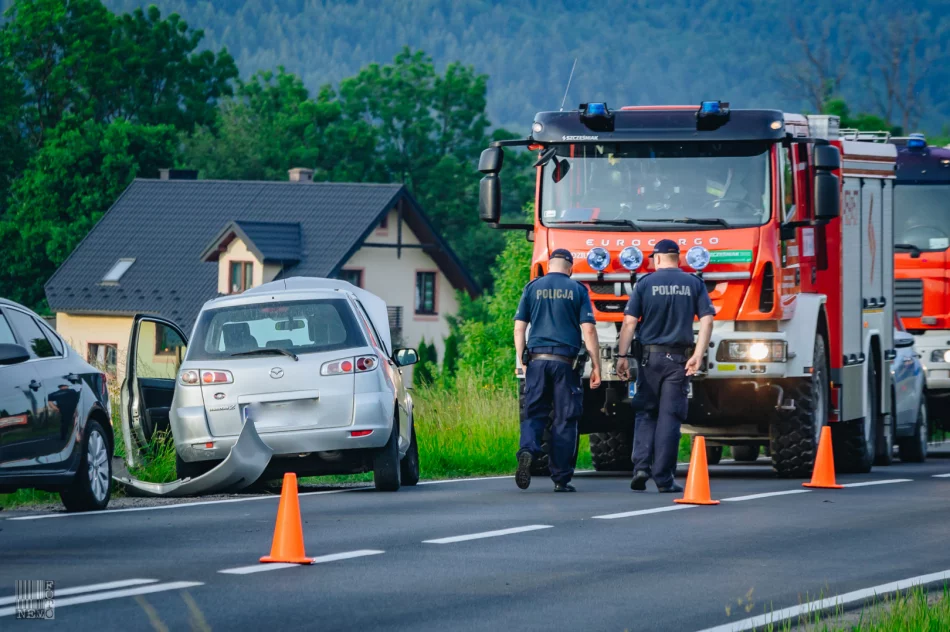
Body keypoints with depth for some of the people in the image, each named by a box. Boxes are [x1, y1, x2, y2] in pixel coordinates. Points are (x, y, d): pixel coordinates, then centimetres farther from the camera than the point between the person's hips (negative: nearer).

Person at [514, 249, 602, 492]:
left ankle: (528, 450, -26)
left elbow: (519, 328, 5)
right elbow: (588, 330, -2)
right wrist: (596, 365, 1)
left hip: (537, 359, 1)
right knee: (565, 419, 5)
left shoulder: (533, 288, 8)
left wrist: (521, 360, 13)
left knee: (534, 413, 5)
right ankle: (561, 478, 5)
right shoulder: (577, 290, 4)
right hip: (566, 361, -1)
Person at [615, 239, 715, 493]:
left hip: (651, 357, 0)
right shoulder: (694, 284, 5)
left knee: (645, 414, 11)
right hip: (679, 359, 0)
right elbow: (707, 320, -4)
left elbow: (629, 322, -4)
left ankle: (641, 466, -6)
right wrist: (698, 355, -7)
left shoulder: (645, 283, 2)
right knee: (669, 417, 1)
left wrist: (623, 356, -2)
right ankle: (663, 478, -2)